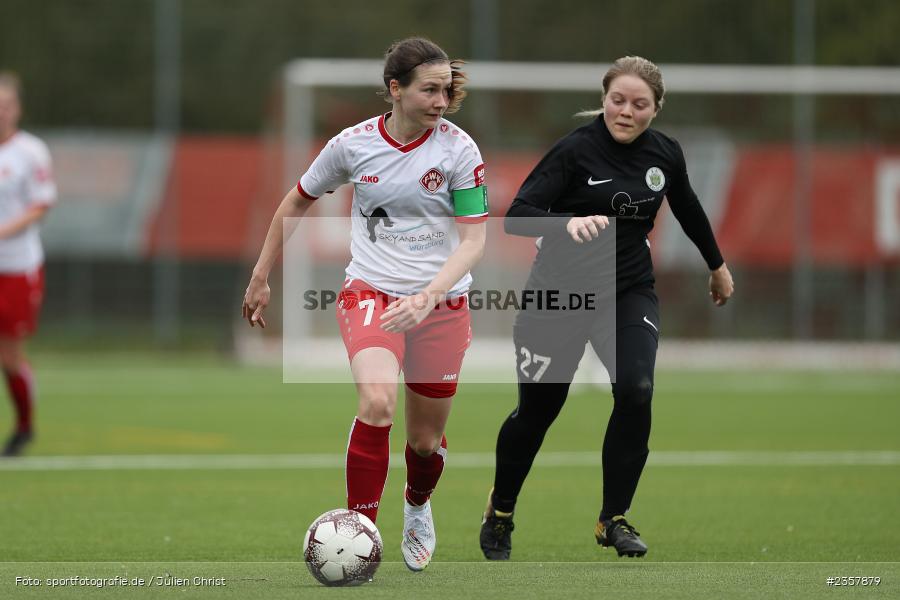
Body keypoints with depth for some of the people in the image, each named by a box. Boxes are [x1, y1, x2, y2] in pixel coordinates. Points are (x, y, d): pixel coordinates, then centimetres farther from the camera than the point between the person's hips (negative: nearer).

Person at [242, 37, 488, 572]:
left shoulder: (458, 149, -10)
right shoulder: (352, 145, -6)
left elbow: (474, 241, -12)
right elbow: (296, 204, 10)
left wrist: (428, 297, -27)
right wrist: (261, 278, 14)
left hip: (442, 302, 1)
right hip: (370, 292, -1)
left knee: (426, 437, 11)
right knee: (378, 403, -29)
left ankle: (418, 507, 47)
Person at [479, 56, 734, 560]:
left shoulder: (665, 154, -2)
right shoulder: (576, 149, -17)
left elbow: (688, 209, 19)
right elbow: (518, 216, -23)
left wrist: (717, 265, 32)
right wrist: (568, 222, -42)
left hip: (629, 291, 3)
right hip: (561, 290, -3)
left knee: (636, 391, -20)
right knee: (537, 409, 6)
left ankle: (614, 519, -3)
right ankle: (500, 513, 32)